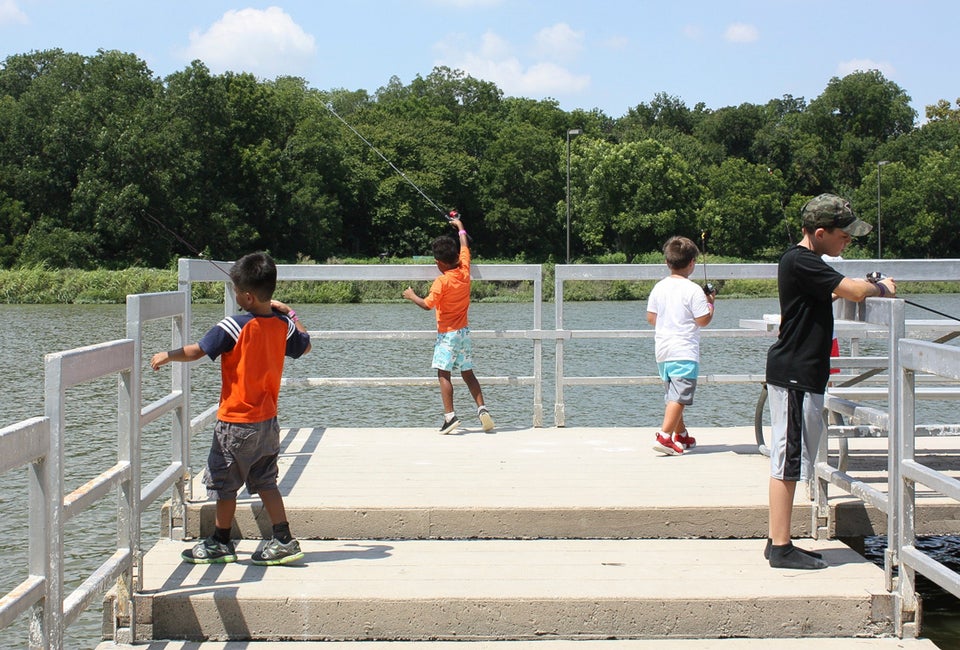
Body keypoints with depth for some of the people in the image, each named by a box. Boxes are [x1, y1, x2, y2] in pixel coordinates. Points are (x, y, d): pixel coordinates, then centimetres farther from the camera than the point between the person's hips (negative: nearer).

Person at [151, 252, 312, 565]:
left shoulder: (234, 327, -18)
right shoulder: (283, 325, 0)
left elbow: (196, 351, -15)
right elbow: (304, 346, 19)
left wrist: (165, 356, 1)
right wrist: (289, 313, 25)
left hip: (236, 421, -7)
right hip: (268, 421, 7)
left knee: (223, 481, 8)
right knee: (265, 482, 13)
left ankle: (220, 543, 18)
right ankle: (283, 540, 9)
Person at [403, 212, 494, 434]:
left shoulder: (442, 282, -17)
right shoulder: (465, 271, 0)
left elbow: (427, 304, -23)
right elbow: (465, 248, 16)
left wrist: (412, 296, -5)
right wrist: (460, 227, 29)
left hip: (447, 334, -6)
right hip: (464, 331, 6)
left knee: (444, 374, -4)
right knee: (468, 373, 12)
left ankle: (450, 416, -11)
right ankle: (482, 409, 4)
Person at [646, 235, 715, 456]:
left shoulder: (659, 287, 5)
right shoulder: (693, 290, -11)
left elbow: (651, 318, 8)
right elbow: (703, 321, -11)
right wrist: (711, 304, 6)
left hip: (662, 349, 7)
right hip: (685, 351, -7)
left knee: (672, 394, 18)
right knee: (679, 396, -9)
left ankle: (681, 435, 30)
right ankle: (665, 436, -20)